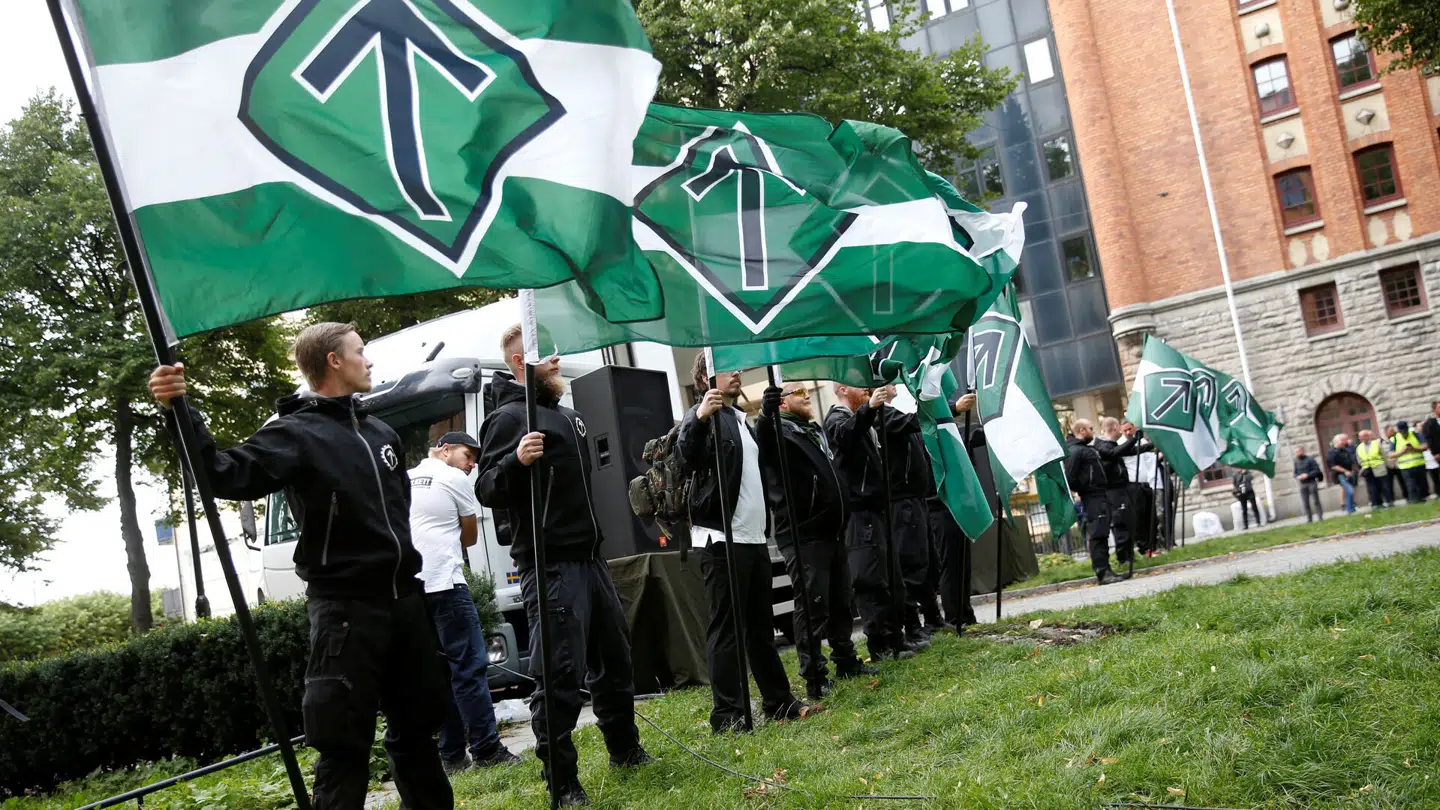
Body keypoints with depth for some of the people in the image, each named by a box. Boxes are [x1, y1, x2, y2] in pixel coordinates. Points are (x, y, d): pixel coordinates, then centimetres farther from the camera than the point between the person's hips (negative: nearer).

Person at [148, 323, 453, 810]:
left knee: (417, 725, 17)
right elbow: (230, 476, -24)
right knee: (345, 743, -4)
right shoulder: (296, 433, -8)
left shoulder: (381, 432, 14)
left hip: (404, 599, 7)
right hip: (346, 608, -7)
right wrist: (181, 416, -36)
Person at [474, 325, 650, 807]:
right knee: (559, 678, -7)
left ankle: (625, 750, 35)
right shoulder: (509, 416, -10)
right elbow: (488, 492, -19)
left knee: (614, 662, 19)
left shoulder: (566, 415, 18)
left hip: (590, 559, 9)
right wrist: (515, 461, -36)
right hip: (550, 568, -9)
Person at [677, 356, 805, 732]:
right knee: (727, 627, -7)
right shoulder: (703, 416, -7)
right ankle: (727, 714, -4)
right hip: (721, 539, -9)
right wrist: (698, 419, -41)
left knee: (761, 625, 15)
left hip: (754, 537, 9)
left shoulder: (740, 418, 21)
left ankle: (778, 701, 23)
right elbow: (688, 457, -27)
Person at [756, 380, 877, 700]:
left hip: (831, 532, 9)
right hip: (803, 536, -9)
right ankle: (814, 676, -4)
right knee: (812, 606, -8)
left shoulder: (815, 431, 20)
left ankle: (846, 662, 29)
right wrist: (766, 414, -51)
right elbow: (763, 443, -34)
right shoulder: (779, 431, -8)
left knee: (841, 602, 16)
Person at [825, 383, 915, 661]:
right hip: (860, 512, -9)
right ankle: (880, 645, -7)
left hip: (876, 508, 9)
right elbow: (846, 434, -30)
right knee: (870, 580, -9)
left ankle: (895, 637, 17)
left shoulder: (866, 422, 22)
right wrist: (869, 408, -47)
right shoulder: (837, 419, -6)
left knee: (887, 577, 11)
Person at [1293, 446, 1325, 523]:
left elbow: (1317, 470, -8)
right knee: (1305, 503, 1)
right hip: (1302, 484, 4)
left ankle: (1320, 517, 5)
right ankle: (1309, 519, 5)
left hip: (1311, 482, -4)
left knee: (1315, 501, -1)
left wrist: (1307, 475, -17)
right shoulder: (1296, 462, 10)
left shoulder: (1310, 460, -4)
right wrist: (1298, 477, -7)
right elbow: (1295, 473, 14)